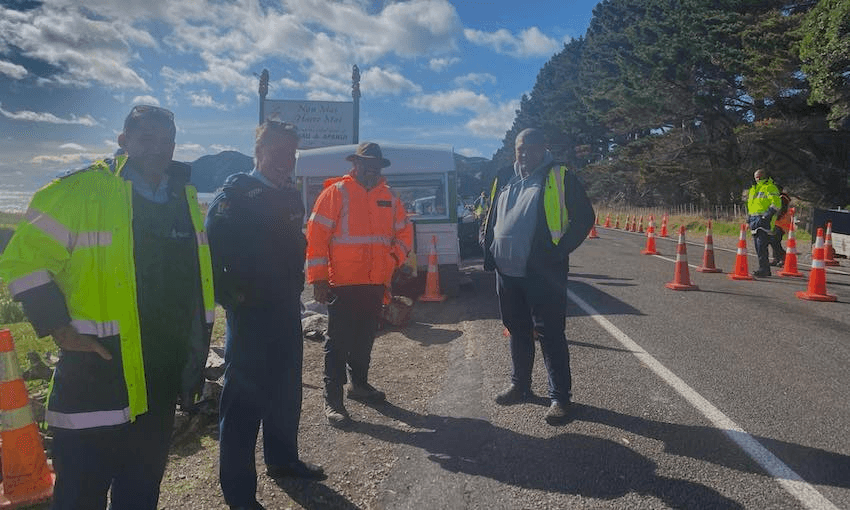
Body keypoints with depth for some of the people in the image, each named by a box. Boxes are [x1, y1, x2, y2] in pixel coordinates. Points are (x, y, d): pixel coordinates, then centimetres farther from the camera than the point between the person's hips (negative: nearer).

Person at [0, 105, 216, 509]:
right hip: (95, 374, -5)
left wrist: (197, 336, 14)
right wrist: (58, 327, -14)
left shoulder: (185, 197, 8)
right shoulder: (82, 191, -10)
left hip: (160, 384, 6)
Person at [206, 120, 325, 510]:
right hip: (249, 313, -7)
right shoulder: (235, 194, -11)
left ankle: (282, 459, 38)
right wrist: (230, 296, -15)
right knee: (244, 398, 0)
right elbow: (213, 250, -17)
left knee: (286, 390, 18)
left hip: (286, 310, 8)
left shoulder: (291, 197, 11)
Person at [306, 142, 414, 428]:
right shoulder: (336, 192, -6)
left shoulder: (388, 197, 11)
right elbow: (316, 235, -10)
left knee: (365, 338, 18)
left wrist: (394, 259, 4)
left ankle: (359, 384, 34)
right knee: (338, 341, -1)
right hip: (343, 283, -6)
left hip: (376, 283, 6)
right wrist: (318, 278, -14)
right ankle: (332, 399, 8)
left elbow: (404, 232, 21)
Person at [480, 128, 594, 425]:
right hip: (507, 272, 6)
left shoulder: (560, 178, -3)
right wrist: (488, 249, 7)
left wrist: (559, 251, -13)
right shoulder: (504, 179, 13)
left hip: (543, 273, -6)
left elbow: (584, 217, -6)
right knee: (518, 331, 17)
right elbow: (491, 220, 22)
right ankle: (520, 386, 33)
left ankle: (560, 397, 10)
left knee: (550, 334, -1)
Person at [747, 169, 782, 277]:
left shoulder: (770, 188, -2)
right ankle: (766, 270, 13)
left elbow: (776, 204, -11)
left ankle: (763, 269, -16)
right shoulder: (753, 189, 23)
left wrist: (768, 214, -20)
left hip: (764, 220, -8)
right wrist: (749, 217, 20)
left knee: (761, 245, -16)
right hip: (754, 219, 8)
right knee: (758, 246, 7)